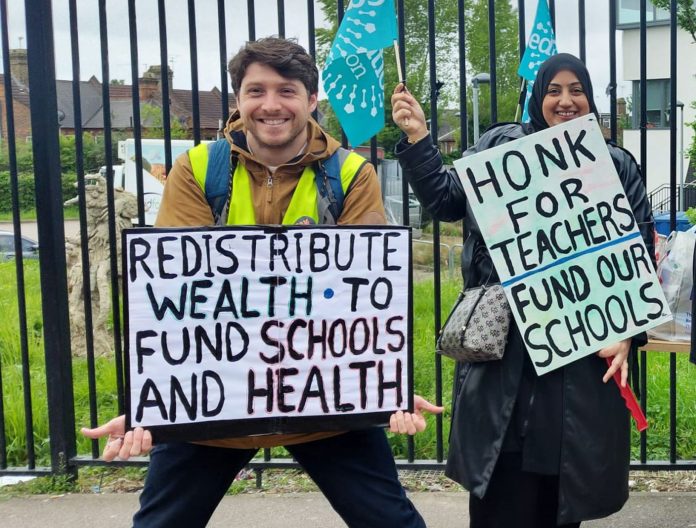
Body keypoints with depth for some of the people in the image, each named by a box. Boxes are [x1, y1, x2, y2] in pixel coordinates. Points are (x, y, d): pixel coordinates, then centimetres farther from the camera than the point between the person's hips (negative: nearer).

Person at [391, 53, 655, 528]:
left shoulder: (618, 166, 7)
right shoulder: (500, 145, 7)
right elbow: (445, 200, 6)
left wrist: (627, 332, -5)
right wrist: (417, 138, -5)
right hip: (503, 340, 0)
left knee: (561, 490, 10)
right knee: (498, 488, 4)